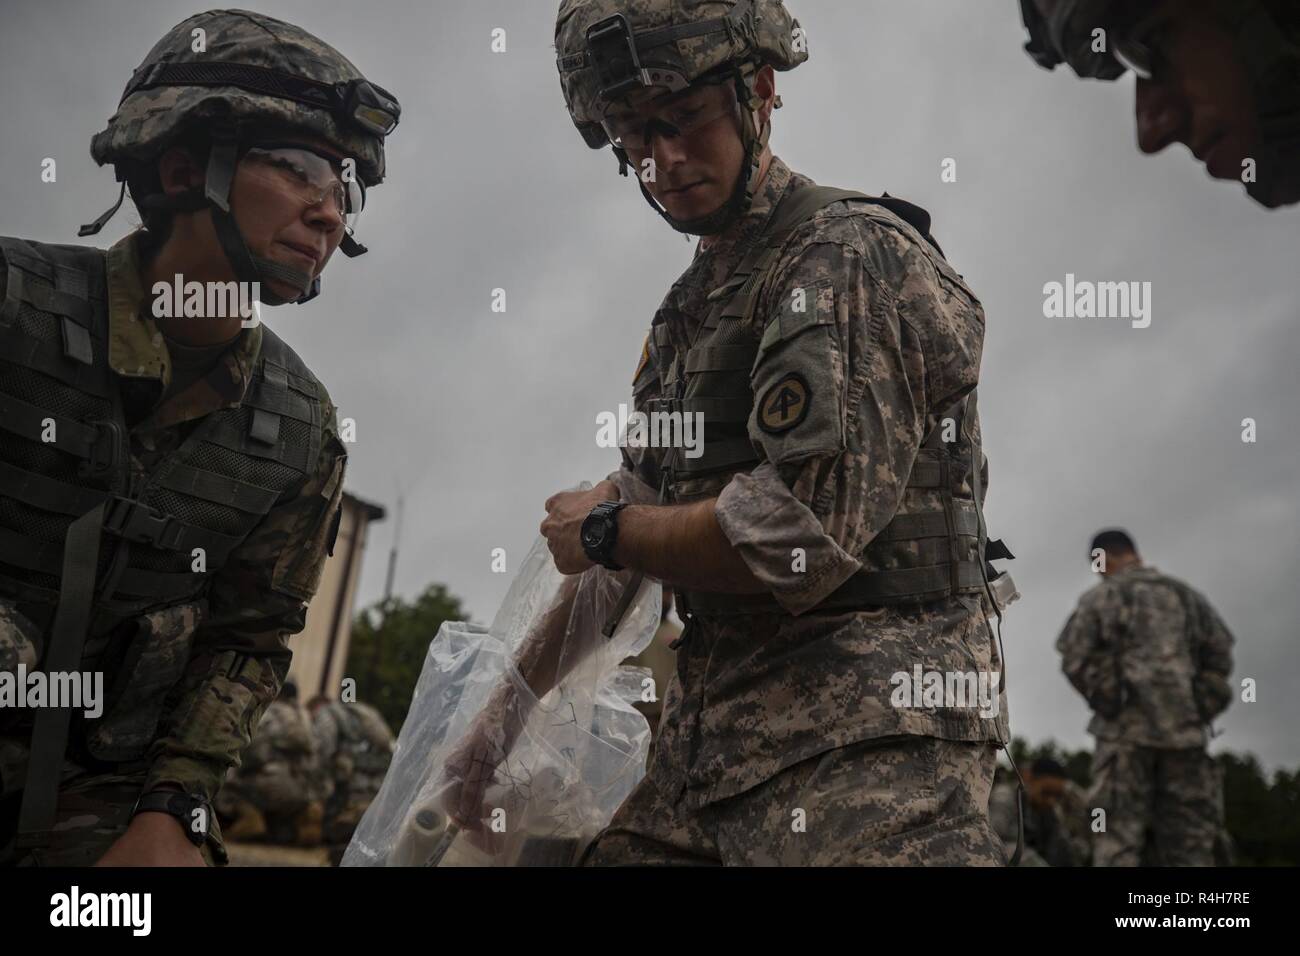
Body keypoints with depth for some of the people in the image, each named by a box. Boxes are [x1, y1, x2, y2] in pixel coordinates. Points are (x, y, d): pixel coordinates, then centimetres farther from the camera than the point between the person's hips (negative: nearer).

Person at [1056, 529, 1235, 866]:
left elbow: (1074, 660, -5)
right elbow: (1221, 656, 11)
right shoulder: (1187, 595, 15)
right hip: (1183, 728, 3)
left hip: (1126, 728, -3)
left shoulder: (1100, 596, 2)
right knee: (1187, 843, 5)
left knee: (1117, 841, -2)